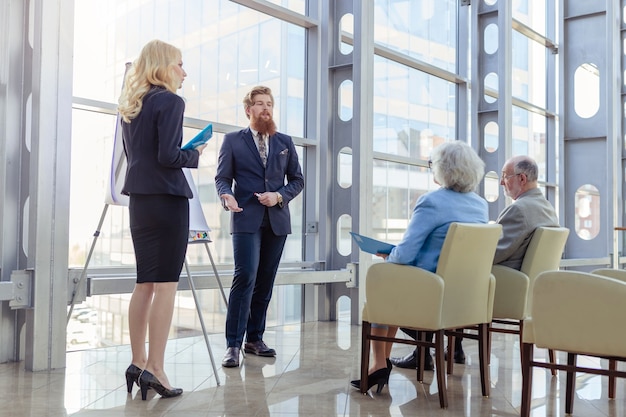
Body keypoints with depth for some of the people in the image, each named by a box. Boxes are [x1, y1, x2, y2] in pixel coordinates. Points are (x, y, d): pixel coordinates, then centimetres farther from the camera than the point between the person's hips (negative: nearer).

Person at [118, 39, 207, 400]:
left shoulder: (131, 104, 15)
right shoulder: (170, 101, -9)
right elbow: (168, 157, -18)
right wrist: (195, 155, 1)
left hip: (139, 198, 8)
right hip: (167, 199, -8)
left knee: (145, 283, 11)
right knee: (166, 284, -4)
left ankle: (139, 363, 16)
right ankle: (155, 369, -2)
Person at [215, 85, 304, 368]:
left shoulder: (285, 142, 14)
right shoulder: (233, 140, 6)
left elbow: (297, 180, 13)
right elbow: (222, 177, 2)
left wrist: (279, 196, -6)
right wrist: (227, 195, -20)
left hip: (277, 220, 4)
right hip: (246, 219, -4)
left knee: (265, 281, 7)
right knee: (245, 277, -14)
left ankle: (255, 338, 17)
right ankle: (233, 344, -8)